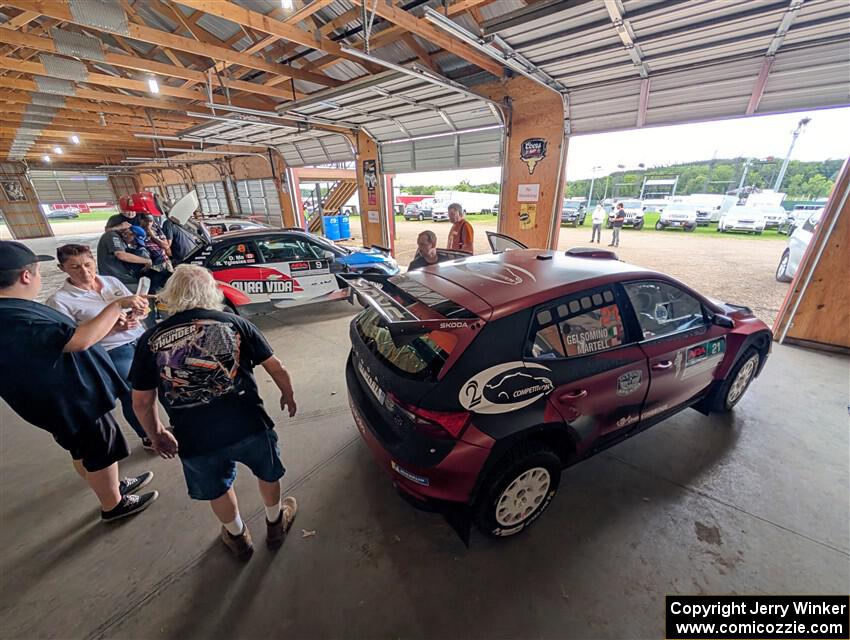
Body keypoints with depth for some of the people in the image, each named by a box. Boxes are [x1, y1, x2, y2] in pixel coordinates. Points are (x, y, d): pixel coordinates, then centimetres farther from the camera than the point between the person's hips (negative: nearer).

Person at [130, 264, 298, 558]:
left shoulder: (151, 340, 0)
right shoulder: (234, 323, -4)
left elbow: (142, 402, 6)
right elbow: (276, 368, 0)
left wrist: (156, 435, 23)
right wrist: (288, 395, 17)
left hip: (195, 439, 2)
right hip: (248, 425, -1)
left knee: (217, 489, 30)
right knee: (268, 472, 29)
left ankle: (237, 536, 53)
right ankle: (275, 524, 51)